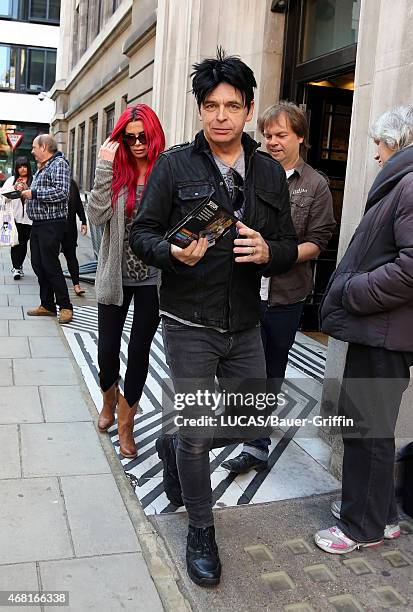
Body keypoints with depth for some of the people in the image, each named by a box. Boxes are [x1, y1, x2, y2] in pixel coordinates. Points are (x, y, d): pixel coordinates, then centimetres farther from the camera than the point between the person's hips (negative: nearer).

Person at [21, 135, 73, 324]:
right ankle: (47, 305, 19)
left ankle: (65, 307, 3)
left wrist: (34, 193, -17)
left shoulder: (59, 164, -10)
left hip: (51, 224, -10)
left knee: (51, 266, -7)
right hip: (38, 223, 10)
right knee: (38, 265, 11)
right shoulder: (41, 168, 19)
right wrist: (26, 193, 6)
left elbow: (61, 192, -23)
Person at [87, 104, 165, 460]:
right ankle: (110, 401, 42)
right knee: (107, 349, 10)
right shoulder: (116, 172, -1)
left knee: (139, 350, 9)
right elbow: (97, 217, -13)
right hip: (116, 276, 1)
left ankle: (126, 423, 28)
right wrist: (104, 168, -16)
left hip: (153, 278, -1)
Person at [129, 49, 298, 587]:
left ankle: (173, 445, 44)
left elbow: (290, 245, 7)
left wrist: (267, 251, -17)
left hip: (245, 325, 5)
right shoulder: (175, 165, -5)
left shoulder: (270, 173, 5)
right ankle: (201, 530, 29)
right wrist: (175, 253, -24)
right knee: (196, 435, 4)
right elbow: (142, 234, -3)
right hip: (190, 325, -4)